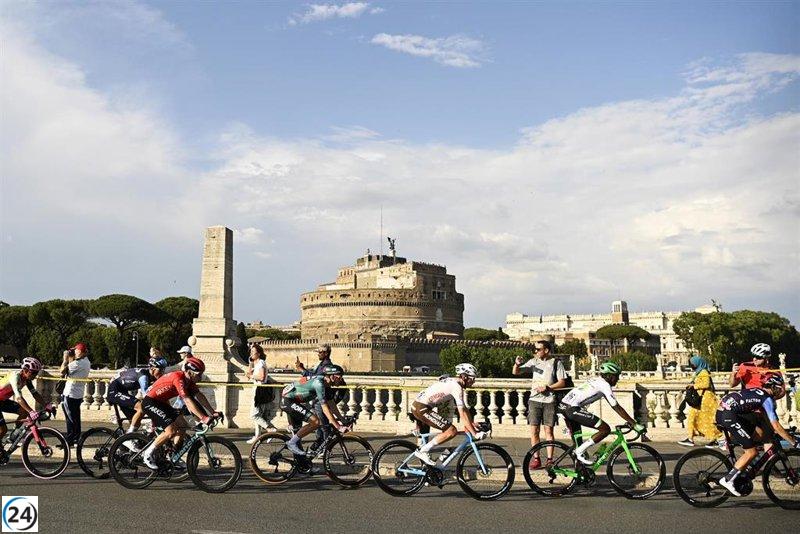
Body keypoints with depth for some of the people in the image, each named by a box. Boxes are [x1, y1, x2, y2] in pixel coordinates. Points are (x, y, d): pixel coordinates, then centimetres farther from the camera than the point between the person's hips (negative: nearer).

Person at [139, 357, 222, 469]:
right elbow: (187, 400, -34)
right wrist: (203, 418, -38)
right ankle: (148, 454, -3)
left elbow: (200, 396, 2)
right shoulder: (178, 378, -27)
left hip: (161, 402, 10)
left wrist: (213, 413, -5)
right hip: (150, 402, -10)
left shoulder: (189, 380, 0)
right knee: (171, 430, -19)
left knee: (182, 426, 4)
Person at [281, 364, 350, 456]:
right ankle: (292, 443, -8)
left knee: (297, 430, 18)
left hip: (293, 401, 10)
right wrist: (338, 427, -27)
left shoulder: (326, 384, 4)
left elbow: (332, 404, 10)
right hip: (288, 401, -10)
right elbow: (325, 408, -27)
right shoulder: (319, 383, -25)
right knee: (316, 422, -17)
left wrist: (343, 420, 4)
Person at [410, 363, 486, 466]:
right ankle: (423, 451, -6)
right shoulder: (456, 387, -14)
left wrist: (473, 424, 17)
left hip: (416, 406, 11)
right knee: (452, 431, -11)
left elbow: (464, 408, 20)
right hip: (422, 408, -11)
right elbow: (462, 413, -18)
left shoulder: (452, 382, 16)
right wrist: (475, 434, -17)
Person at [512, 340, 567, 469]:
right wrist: (517, 364, -17)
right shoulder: (533, 361, 7)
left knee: (548, 430, 0)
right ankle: (536, 458, 9)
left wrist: (547, 388, -14)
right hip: (535, 400, 2)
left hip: (549, 401, -2)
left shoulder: (556, 363, 0)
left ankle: (550, 459, 8)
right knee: (534, 430, 0)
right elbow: (515, 372, 5)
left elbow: (562, 382, -2)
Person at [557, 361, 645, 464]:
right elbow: (617, 408, -8)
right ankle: (580, 451, -4)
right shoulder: (605, 385, -4)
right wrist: (634, 424, -4)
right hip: (573, 409, -10)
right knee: (606, 429, -6)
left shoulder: (595, 380, 24)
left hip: (564, 406, 10)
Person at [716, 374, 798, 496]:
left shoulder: (760, 392, 24)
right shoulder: (767, 399, -3)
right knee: (752, 452, -2)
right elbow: (776, 426, -7)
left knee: (760, 433, 17)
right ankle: (728, 480, -3)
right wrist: (793, 441, 2)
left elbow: (765, 418, 35)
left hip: (722, 411, 9)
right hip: (729, 416, -9)